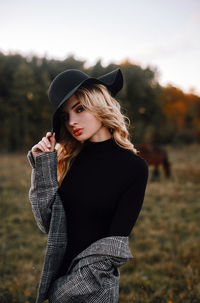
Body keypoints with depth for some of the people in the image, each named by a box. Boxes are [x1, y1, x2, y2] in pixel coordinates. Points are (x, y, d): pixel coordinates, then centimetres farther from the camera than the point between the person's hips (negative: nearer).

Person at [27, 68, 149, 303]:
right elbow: (50, 224, -5)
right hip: (57, 275, 4)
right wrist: (43, 165, -11)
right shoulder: (69, 159, -3)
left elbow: (114, 243, -15)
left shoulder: (134, 167, -14)